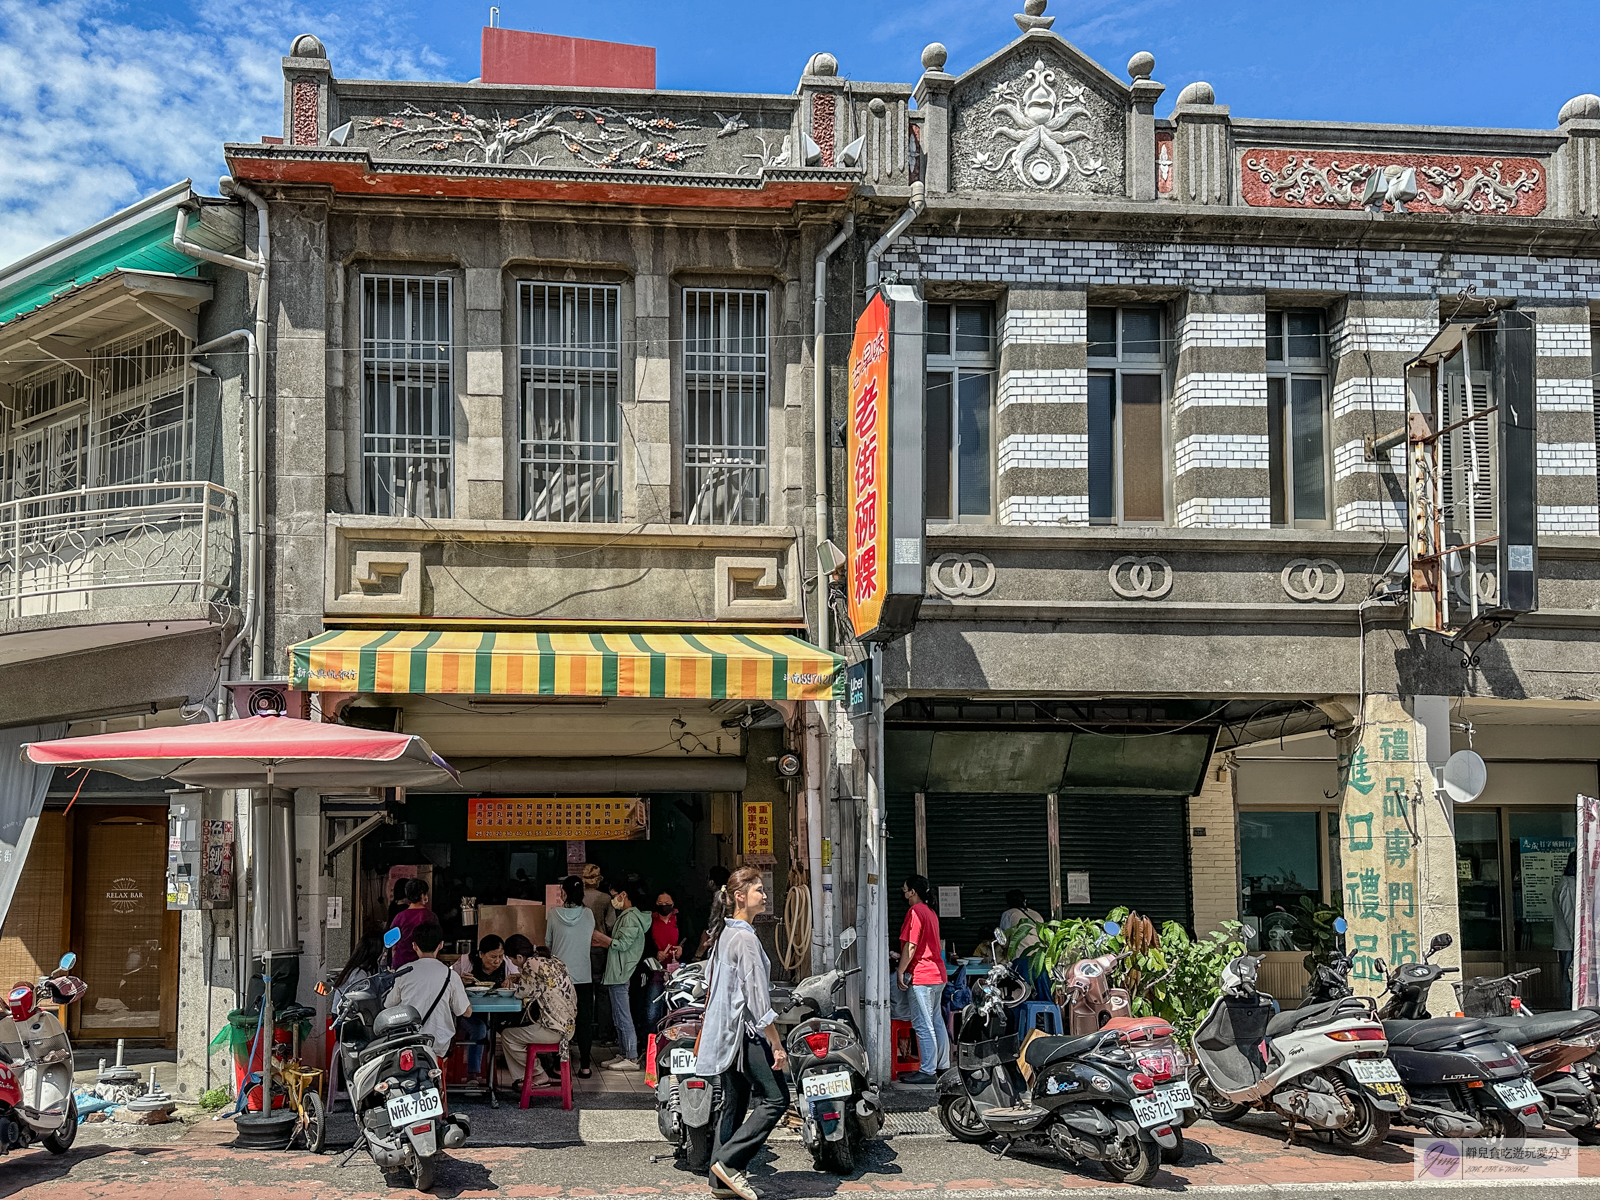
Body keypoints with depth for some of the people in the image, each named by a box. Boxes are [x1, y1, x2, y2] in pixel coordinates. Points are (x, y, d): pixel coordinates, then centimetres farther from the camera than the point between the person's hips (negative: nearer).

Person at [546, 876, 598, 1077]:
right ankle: (584, 1066, 9)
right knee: (584, 1021, 8)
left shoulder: (554, 914, -9)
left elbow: (548, 943, 2)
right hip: (583, 976, 1)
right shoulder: (588, 915, -5)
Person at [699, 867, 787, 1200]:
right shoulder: (745, 938, -17)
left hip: (726, 1032, 10)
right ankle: (728, 1161, -8)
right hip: (745, 1031, -10)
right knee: (775, 1098, -6)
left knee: (734, 1102, 11)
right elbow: (757, 996, -20)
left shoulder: (724, 933, 13)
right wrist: (776, 1045, -18)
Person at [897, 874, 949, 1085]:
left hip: (921, 975, -10)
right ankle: (943, 1066, 19)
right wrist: (901, 957, 28)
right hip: (937, 974, 10)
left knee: (922, 1025, -7)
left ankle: (927, 1071, -6)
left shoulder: (915, 912, -13)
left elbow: (910, 946, -17)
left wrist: (901, 971, -10)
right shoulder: (930, 912, 16)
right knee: (936, 1022, 14)